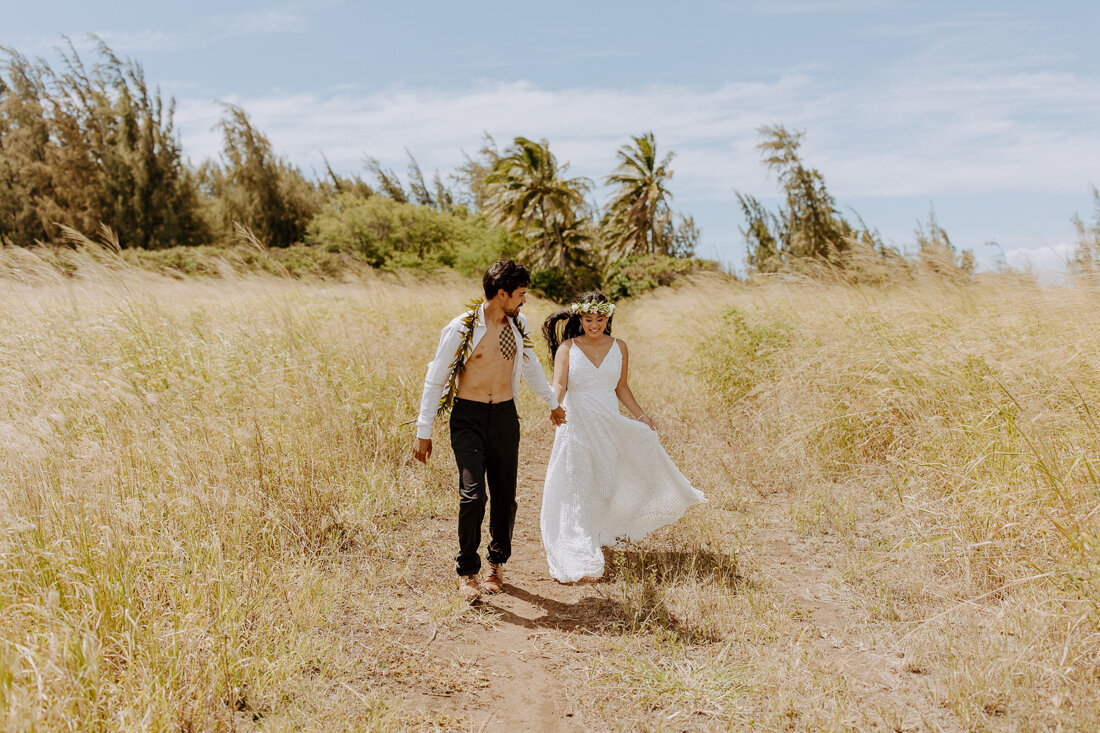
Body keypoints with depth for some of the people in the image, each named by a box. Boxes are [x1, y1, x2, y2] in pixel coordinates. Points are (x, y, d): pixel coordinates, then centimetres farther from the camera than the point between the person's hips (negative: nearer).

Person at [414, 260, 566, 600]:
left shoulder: (518, 325, 5)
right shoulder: (461, 329, -11)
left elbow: (531, 365, 24)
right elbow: (435, 380, -4)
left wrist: (553, 402, 34)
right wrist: (423, 432, -4)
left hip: (505, 417, 4)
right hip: (468, 418, -4)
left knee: (505, 497, 5)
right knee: (472, 495, -13)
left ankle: (497, 564, 26)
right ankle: (467, 573, 4)